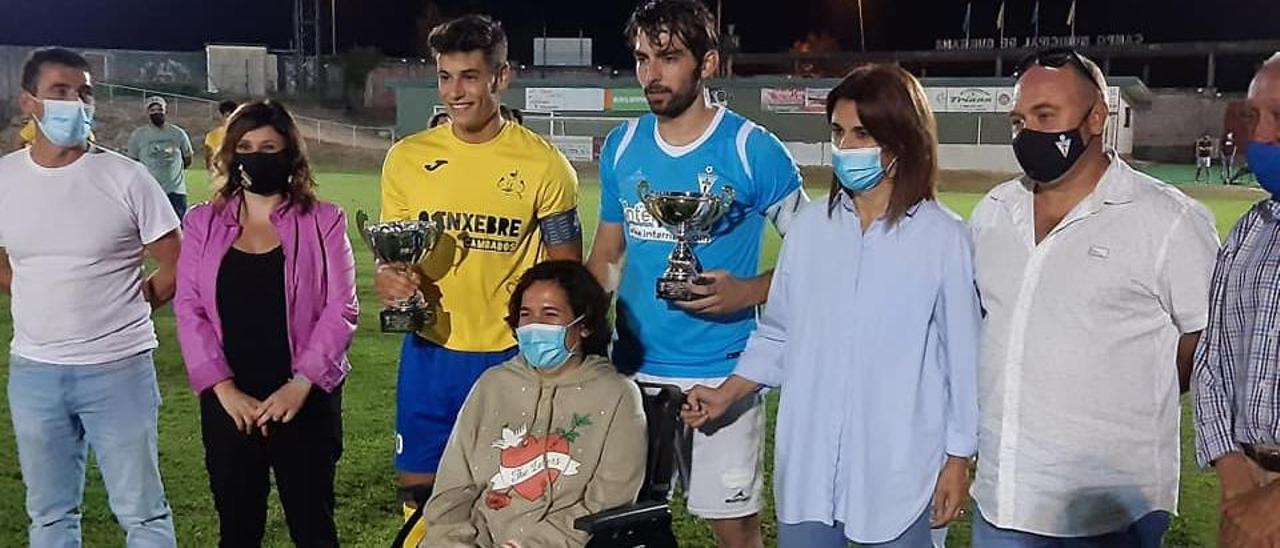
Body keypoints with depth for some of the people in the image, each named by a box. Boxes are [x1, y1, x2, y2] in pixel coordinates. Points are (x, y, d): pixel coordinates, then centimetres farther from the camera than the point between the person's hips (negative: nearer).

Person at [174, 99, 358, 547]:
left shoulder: (323, 221, 1)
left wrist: (301, 384, -15)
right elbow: (189, 310, 1)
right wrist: (224, 389, -10)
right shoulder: (202, 223, 7)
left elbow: (341, 309, -5)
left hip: (306, 400, -2)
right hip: (227, 403, 2)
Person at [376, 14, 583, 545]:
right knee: (420, 495, 13)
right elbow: (387, 252, 9)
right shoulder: (407, 157, 0)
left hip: (511, 357, -2)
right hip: (428, 353, 3)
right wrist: (389, 278, -14)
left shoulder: (544, 165, -8)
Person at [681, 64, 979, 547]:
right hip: (808, 463, 3)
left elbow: (962, 357, -2)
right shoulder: (809, 226, 3)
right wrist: (726, 395, 2)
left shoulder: (944, 238, -7)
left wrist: (958, 459, 0)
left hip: (900, 468, -3)